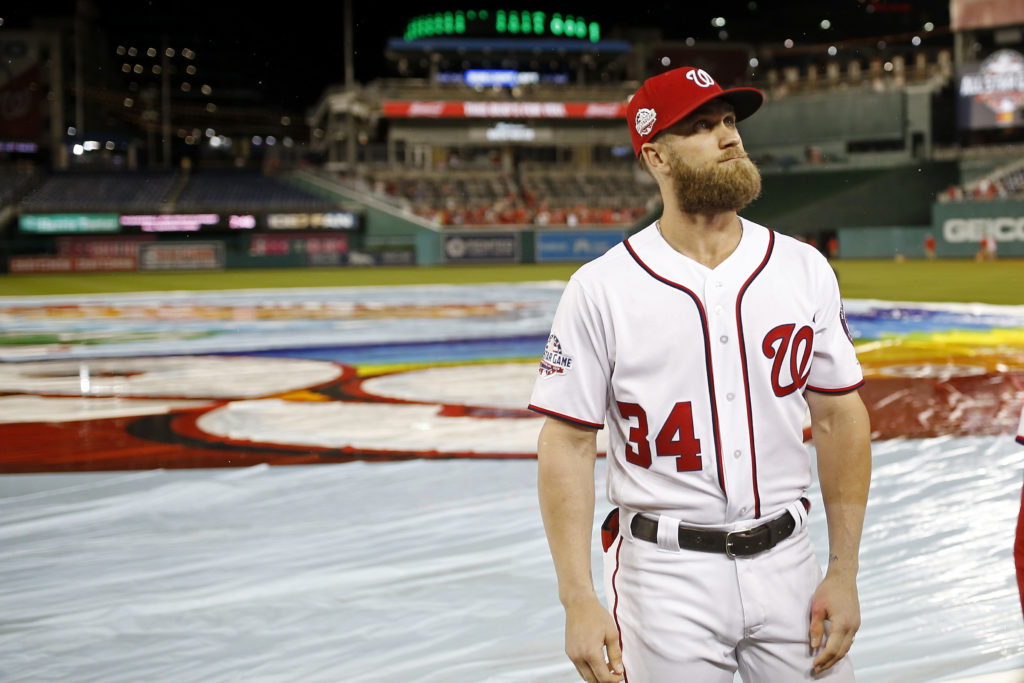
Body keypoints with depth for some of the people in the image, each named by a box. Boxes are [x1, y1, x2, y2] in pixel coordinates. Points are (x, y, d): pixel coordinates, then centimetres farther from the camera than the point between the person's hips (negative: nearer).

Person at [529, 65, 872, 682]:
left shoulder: (805, 269, 3)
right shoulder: (600, 289, -6)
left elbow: (840, 419, 7)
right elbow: (567, 444, -6)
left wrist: (844, 573, 3)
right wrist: (580, 600, -12)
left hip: (786, 563, 3)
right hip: (665, 573, -3)